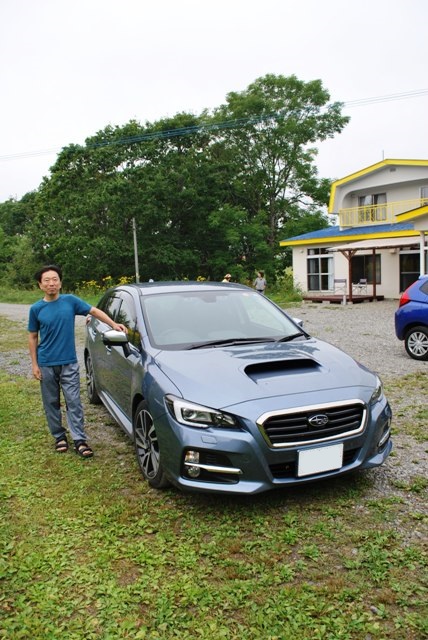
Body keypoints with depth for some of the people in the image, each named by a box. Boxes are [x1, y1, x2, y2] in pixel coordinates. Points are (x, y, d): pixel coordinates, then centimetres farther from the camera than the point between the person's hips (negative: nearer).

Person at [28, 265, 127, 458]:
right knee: (51, 403, 10)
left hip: (69, 363, -1)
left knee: (74, 402, -2)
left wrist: (114, 324, -9)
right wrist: (34, 364, -1)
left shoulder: (70, 301, -3)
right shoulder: (36, 309, -1)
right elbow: (32, 337, 4)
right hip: (46, 364, 1)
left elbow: (94, 311, 3)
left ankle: (79, 440, 2)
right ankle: (59, 437, 25)